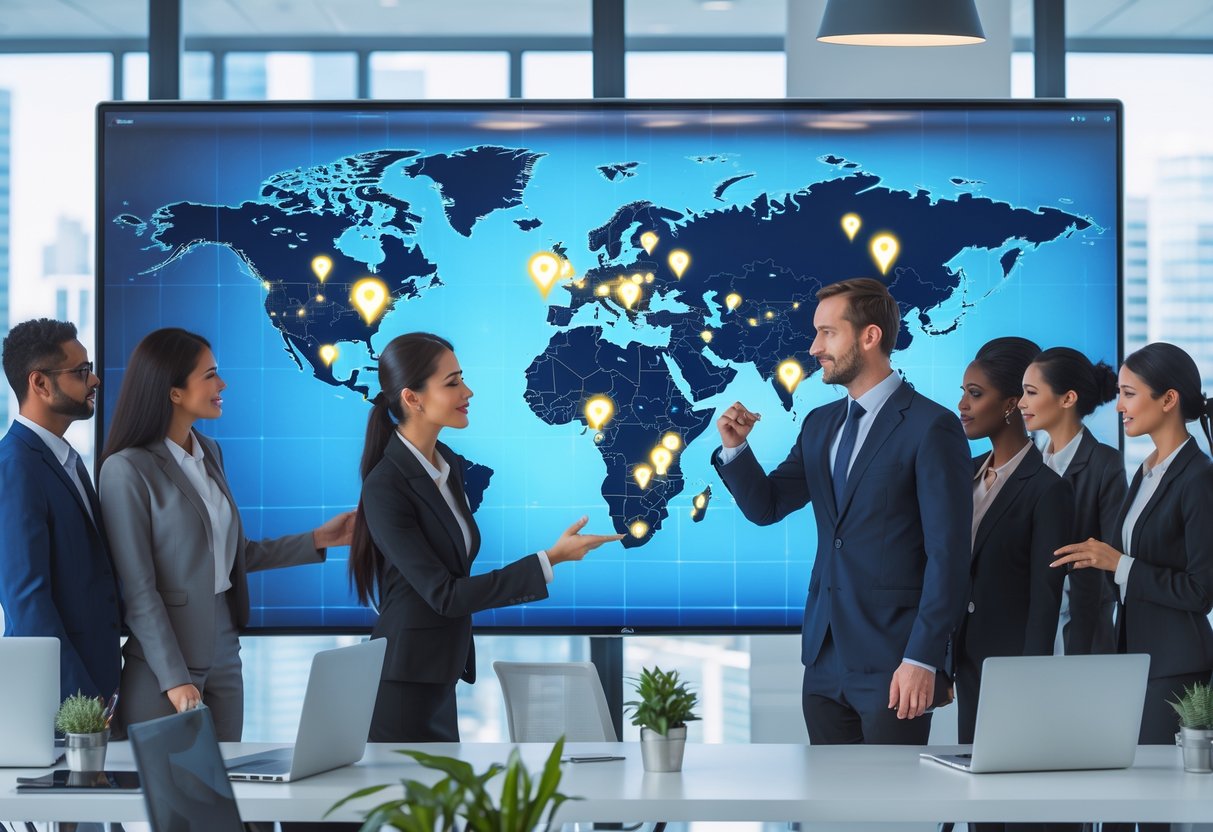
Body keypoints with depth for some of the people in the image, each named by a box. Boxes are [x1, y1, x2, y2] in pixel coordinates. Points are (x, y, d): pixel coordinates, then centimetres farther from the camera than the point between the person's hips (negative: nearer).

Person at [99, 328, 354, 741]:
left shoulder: (210, 453, 10)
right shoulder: (127, 470, -13)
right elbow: (138, 589, -15)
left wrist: (317, 540, 13)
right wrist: (174, 678, -17)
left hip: (224, 649, 7)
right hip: (165, 658, -7)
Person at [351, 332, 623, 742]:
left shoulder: (450, 463, 7)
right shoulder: (385, 488, -19)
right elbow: (444, 595, -21)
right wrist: (551, 559, -23)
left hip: (441, 676, 8)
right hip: (402, 685, -8)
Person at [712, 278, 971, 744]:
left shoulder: (931, 427, -9)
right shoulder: (820, 425, 15)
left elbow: (948, 553, -13)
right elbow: (765, 507, 17)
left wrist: (923, 658, -17)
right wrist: (735, 447, -2)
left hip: (892, 666, -7)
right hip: (826, 658, 7)